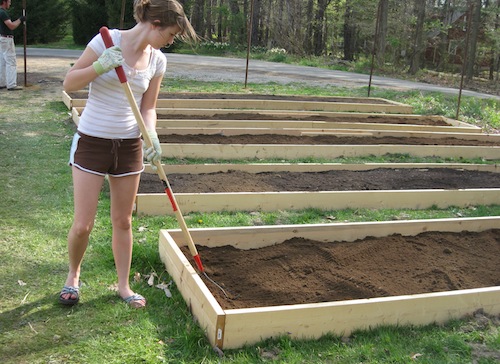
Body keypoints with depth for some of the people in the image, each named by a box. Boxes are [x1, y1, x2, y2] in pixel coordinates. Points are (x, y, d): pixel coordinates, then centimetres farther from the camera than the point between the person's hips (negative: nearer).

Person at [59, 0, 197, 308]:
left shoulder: (158, 60, 1)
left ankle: (124, 286, 27)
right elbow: (69, 84, -9)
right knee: (83, 225, -1)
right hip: (92, 141, -4)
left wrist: (152, 137, -12)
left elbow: (148, 107, 6)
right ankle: (74, 275, 29)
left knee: (123, 221, 12)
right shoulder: (107, 41, -13)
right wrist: (100, 66, -26)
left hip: (129, 145, 4)